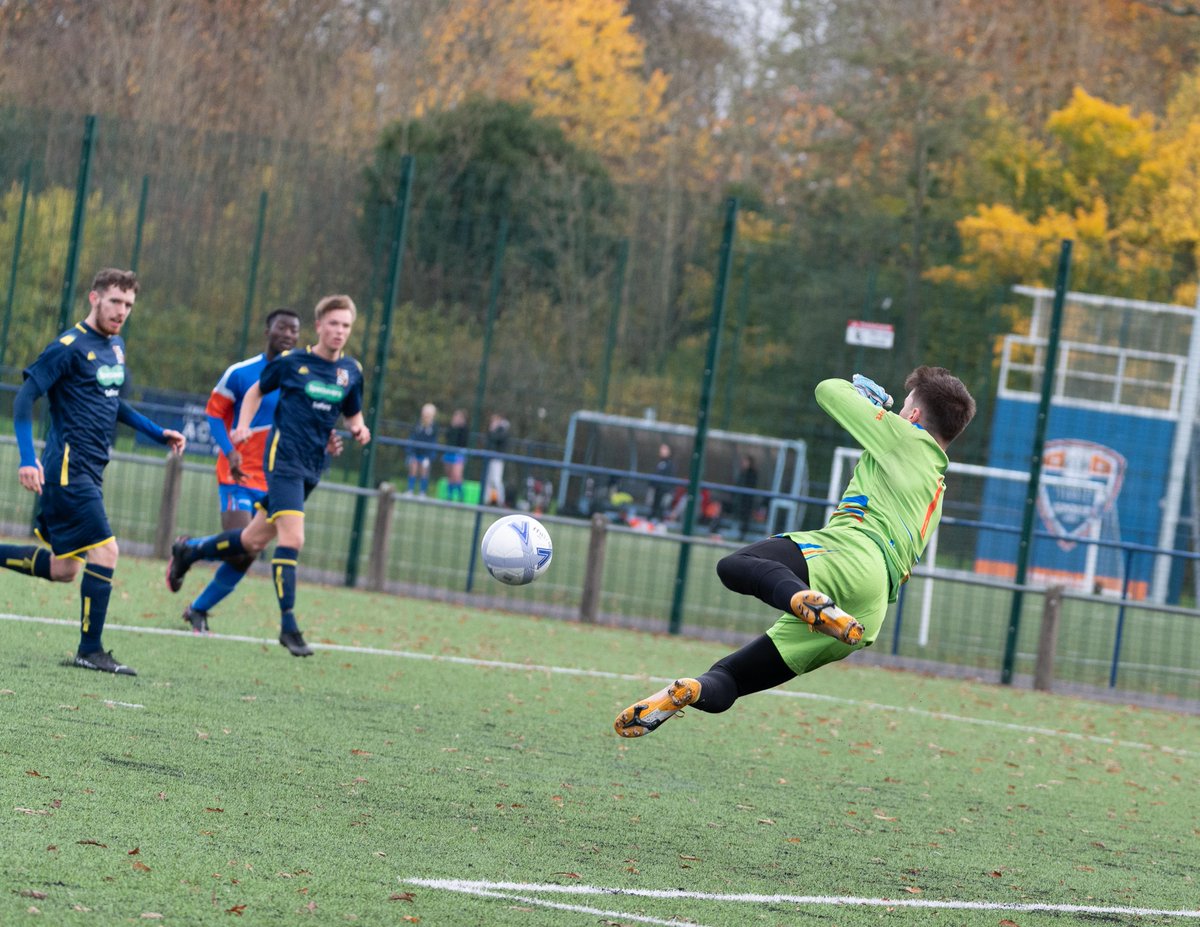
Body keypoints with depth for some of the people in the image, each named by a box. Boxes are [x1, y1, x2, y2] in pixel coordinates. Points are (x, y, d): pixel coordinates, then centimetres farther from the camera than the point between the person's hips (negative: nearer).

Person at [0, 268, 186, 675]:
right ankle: (90, 650, -6)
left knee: (63, 569, 10)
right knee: (105, 550, -13)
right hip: (67, 468, -9)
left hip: (89, 472, 9)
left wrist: (159, 432, 23)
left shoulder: (115, 347, 15)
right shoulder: (69, 347, -12)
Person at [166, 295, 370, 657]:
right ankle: (288, 625, -15)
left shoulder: (351, 371, 8)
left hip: (312, 469, 6)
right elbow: (257, 391, 11)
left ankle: (188, 550, 37)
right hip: (284, 459, -6)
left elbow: (352, 414, 21)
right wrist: (243, 426, -4)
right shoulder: (291, 362, -3)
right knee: (292, 538, -19)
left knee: (253, 541, 13)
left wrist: (358, 429, -2)